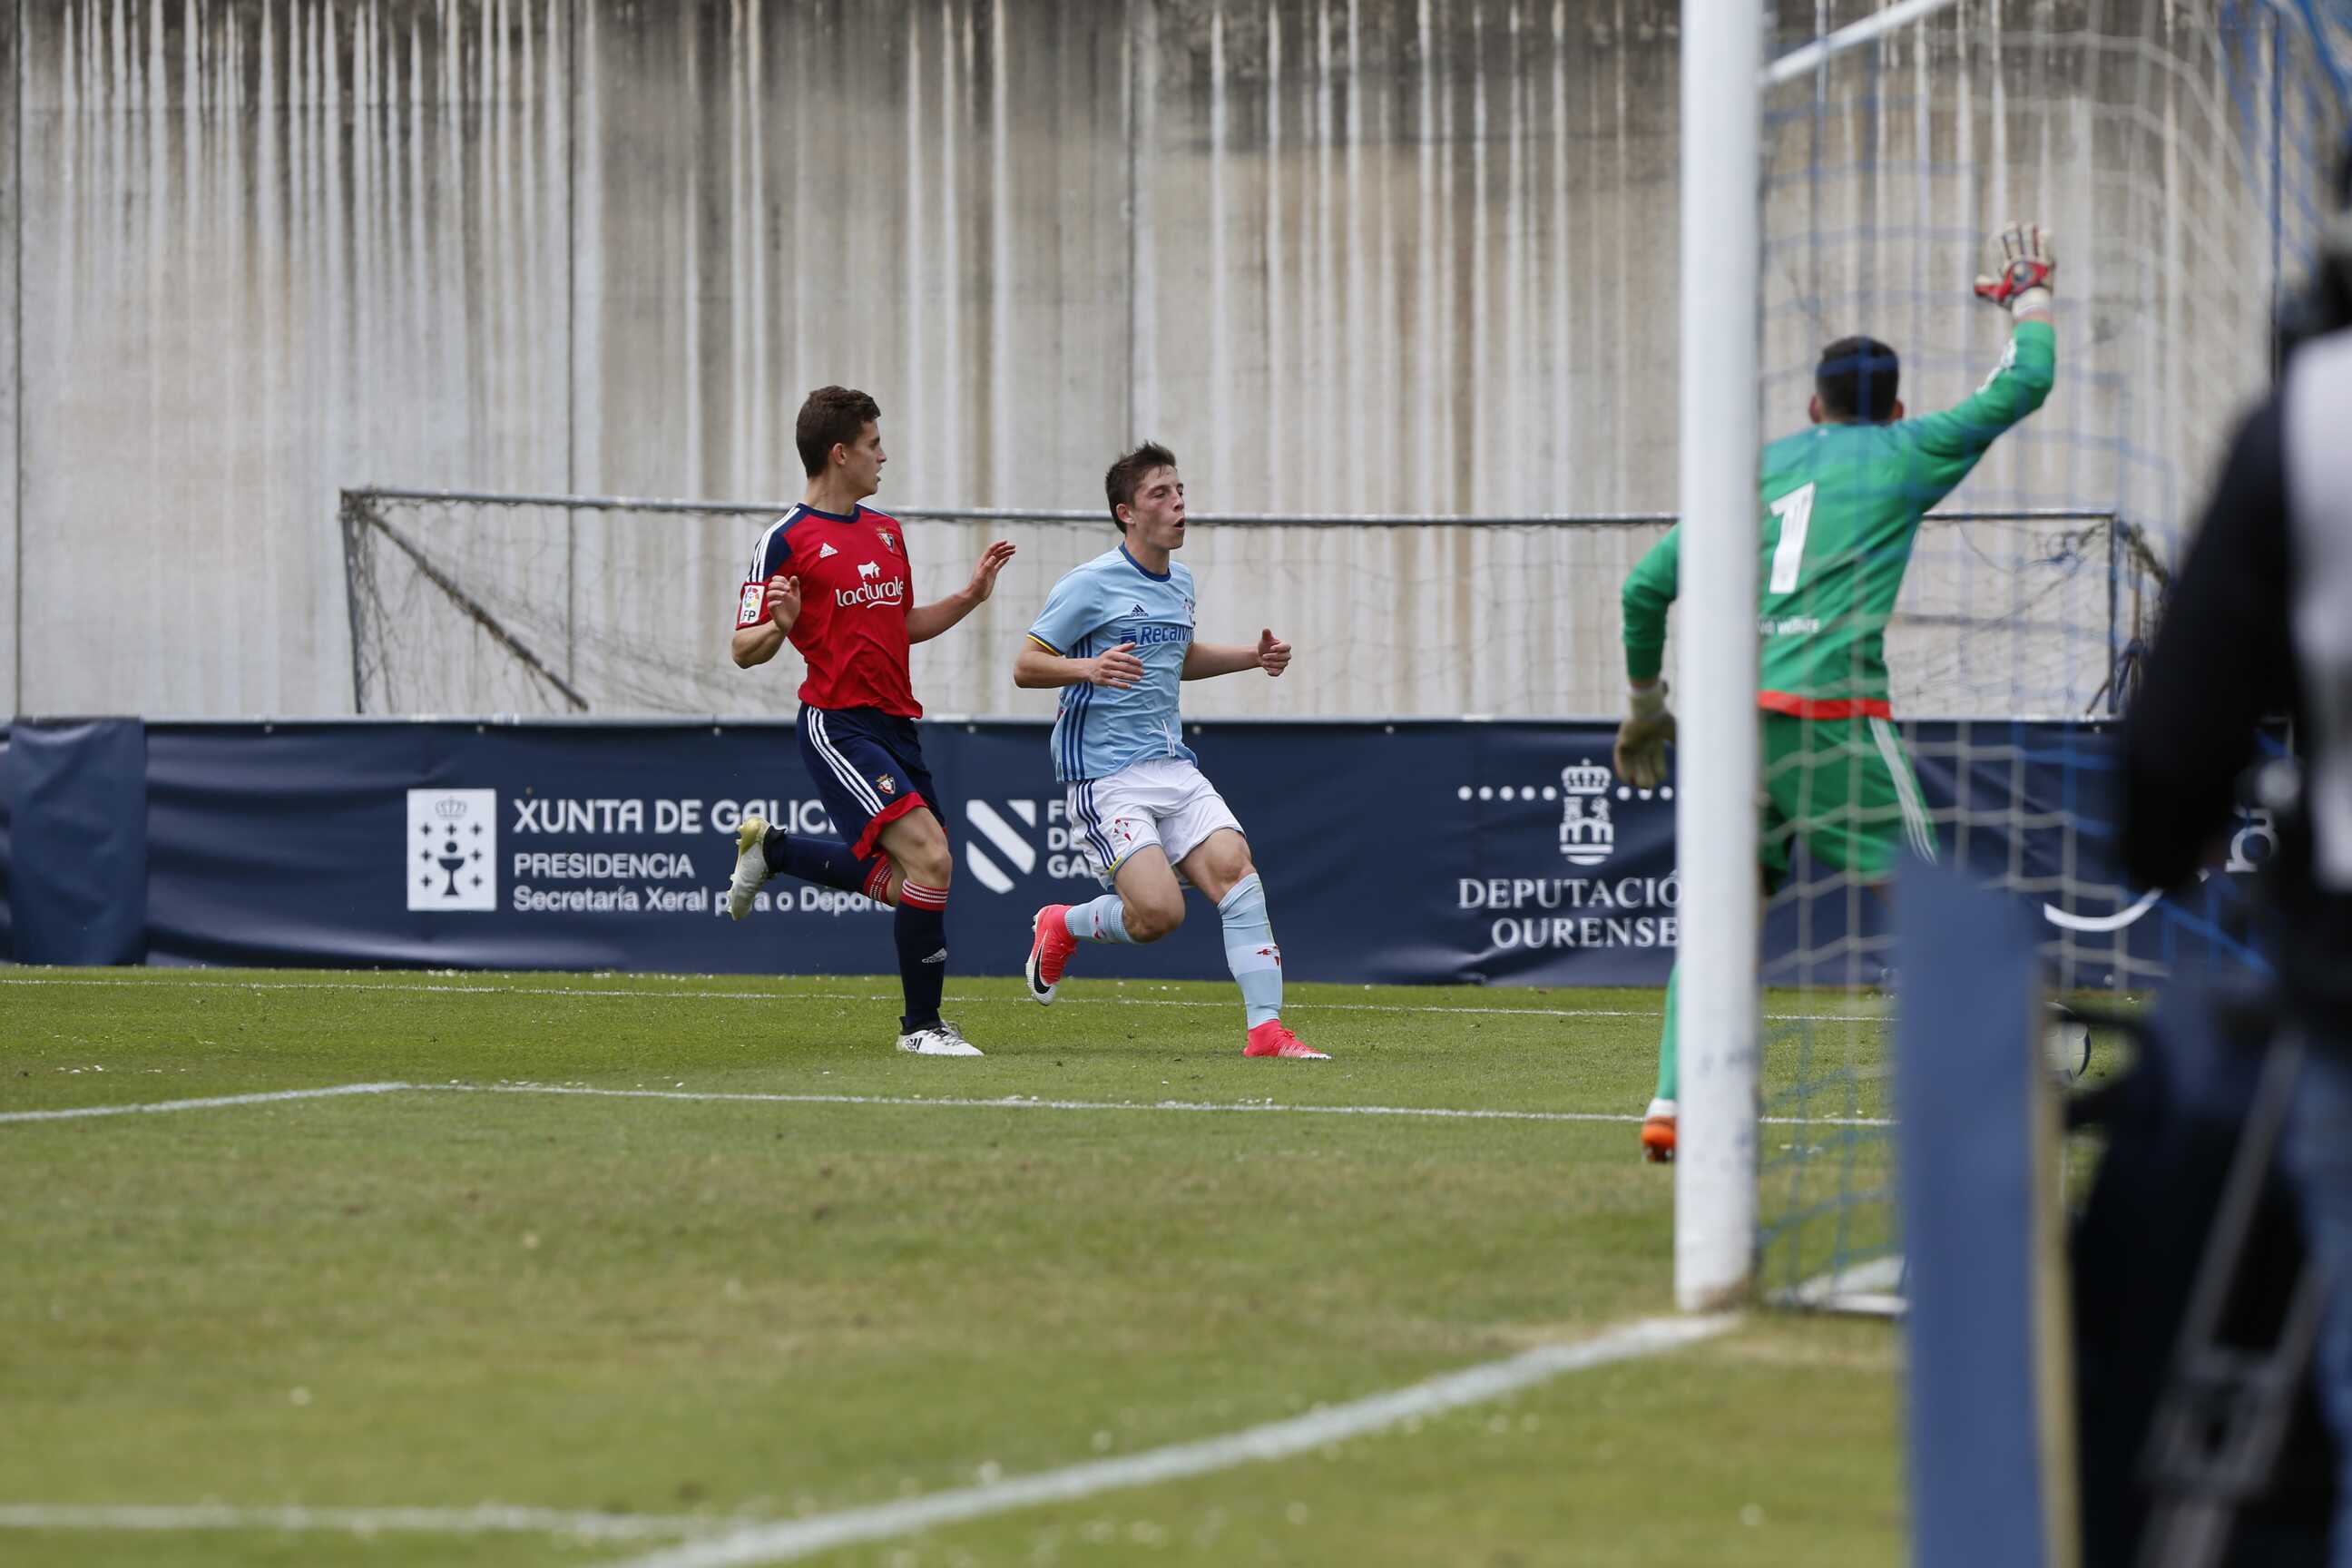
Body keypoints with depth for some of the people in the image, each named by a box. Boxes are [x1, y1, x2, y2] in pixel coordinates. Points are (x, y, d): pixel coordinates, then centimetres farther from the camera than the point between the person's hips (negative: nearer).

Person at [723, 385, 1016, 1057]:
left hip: (895, 724, 8)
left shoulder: (886, 531, 15)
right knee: (929, 858, -20)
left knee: (903, 884, 10)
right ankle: (922, 1024, -7)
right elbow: (745, 650, -7)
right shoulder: (786, 540, -8)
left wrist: (970, 595, 13)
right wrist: (779, 625, -28)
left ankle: (771, 849, 33)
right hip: (839, 727, -8)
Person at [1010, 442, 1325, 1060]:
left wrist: (1252, 657, 20)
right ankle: (1062, 927, 13)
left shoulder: (1180, 581, 15)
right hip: (1104, 773, -7)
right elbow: (1026, 667, -8)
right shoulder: (1090, 584, -8)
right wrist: (1090, 668, -26)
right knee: (1158, 911, -19)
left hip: (1173, 767, 7)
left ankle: (1265, 1029, -16)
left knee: (1234, 868, -15)